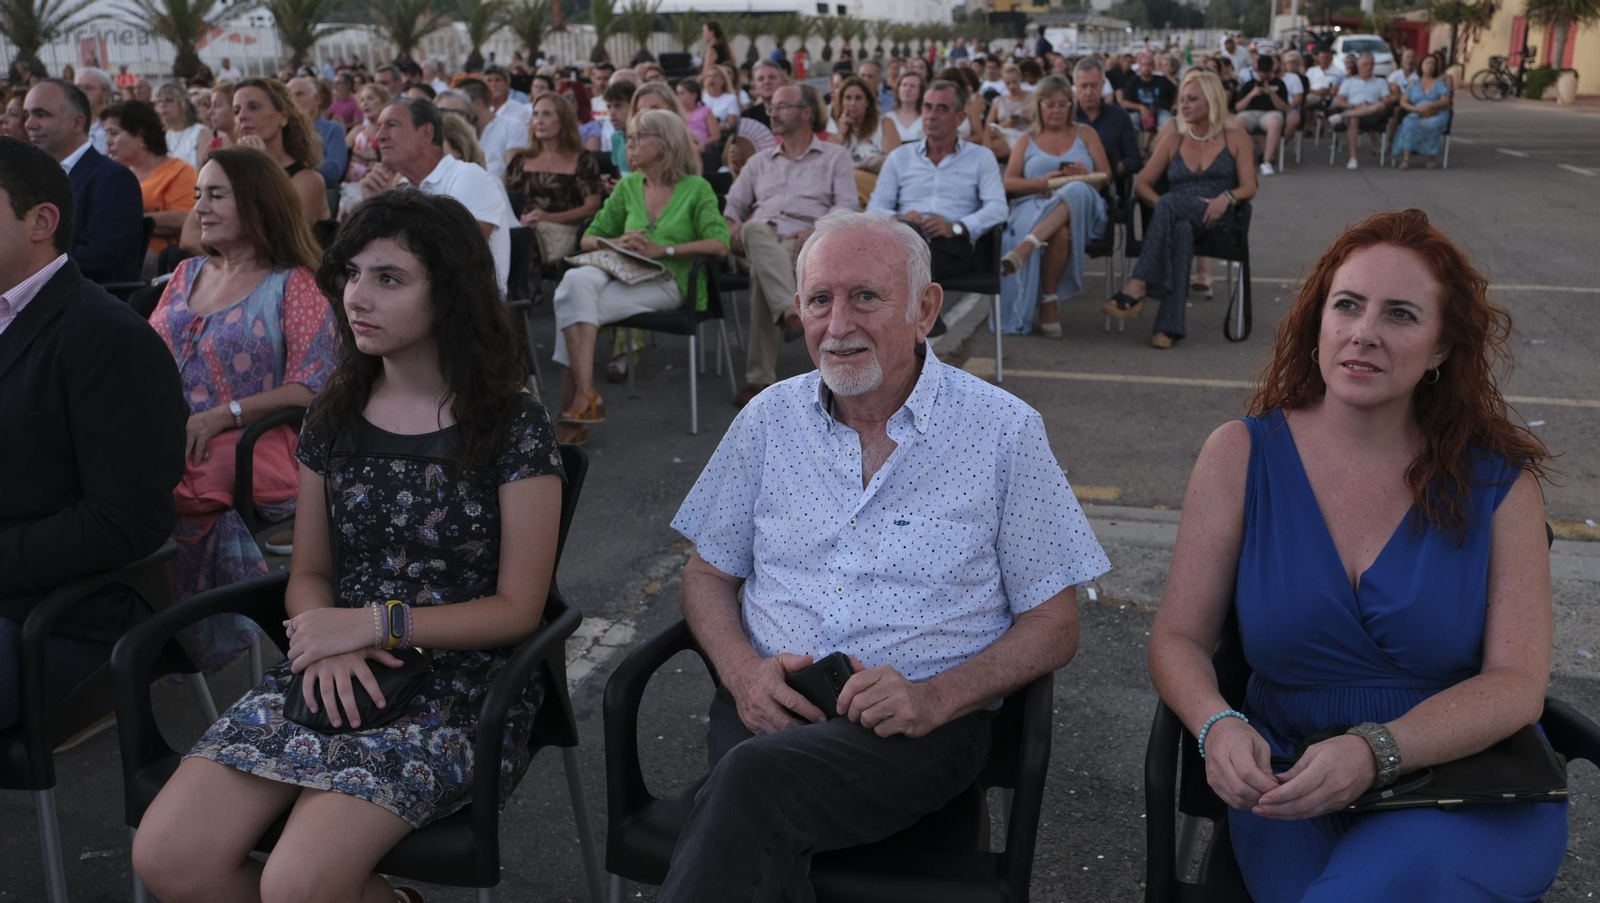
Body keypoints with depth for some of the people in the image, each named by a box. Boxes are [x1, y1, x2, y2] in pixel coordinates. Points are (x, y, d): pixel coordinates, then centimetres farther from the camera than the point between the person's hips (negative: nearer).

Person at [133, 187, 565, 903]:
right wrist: (325, 644, -9)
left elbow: (518, 609, -7)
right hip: (335, 674, 5)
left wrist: (375, 623, -15)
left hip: (456, 686, -5)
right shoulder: (333, 416, 9)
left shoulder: (513, 426, -7)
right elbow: (309, 573, 13)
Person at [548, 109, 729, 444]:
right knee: (576, 279, -31)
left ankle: (578, 400, -23)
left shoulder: (696, 189, 5)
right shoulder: (628, 186, 18)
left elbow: (719, 245, -9)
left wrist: (662, 249, -16)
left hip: (668, 282, -4)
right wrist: (617, 243, -4)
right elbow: (589, 238, 18)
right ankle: (585, 397, -34)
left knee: (572, 302, -27)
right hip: (621, 273, 5)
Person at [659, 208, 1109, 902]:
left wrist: (937, 697, -14)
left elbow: (1054, 626, 3)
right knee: (757, 829, -32)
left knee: (754, 777, -33)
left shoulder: (1004, 432, 2)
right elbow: (708, 573, 17)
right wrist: (743, 669, -5)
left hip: (921, 722, -2)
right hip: (768, 706, 3)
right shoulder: (771, 418, 11)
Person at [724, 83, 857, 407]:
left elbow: (848, 204, 5)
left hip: (803, 244, -2)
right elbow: (734, 202, 26)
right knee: (756, 230, -40)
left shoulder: (835, 156, 21)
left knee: (761, 274, -38)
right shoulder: (760, 161, 34)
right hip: (760, 242, 3)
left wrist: (817, 230, -15)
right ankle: (791, 312, -58)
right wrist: (732, 224, 0)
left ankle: (760, 378, -40)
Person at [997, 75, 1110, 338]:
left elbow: (1106, 176, 14)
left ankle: (1025, 248, -53)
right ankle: (1050, 300, -35)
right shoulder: (1026, 141, 22)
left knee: (1075, 190, -39)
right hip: (1034, 206, 0)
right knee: (1060, 232, -39)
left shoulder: (1086, 134, 23)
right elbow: (1008, 183, 9)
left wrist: (1085, 175, -10)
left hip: (1082, 208, 0)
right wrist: (1043, 182, -10)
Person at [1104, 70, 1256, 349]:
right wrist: (1160, 205, -9)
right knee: (1180, 231, -38)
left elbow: (1249, 187, 4)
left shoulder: (1235, 138, 14)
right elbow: (1141, 184, 13)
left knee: (1171, 203, -35)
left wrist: (1226, 198, -19)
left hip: (1216, 221, -2)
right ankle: (1170, 325, -49)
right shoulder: (1173, 139, 21)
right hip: (1176, 220, 2)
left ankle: (1138, 285, -46)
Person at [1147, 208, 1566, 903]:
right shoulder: (1242, 455, 1)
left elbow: (1517, 682, -7)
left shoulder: (1498, 481, 0)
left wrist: (1373, 753, -24)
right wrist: (1219, 726, -23)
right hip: (1292, 784, 1)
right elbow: (1177, 639, 0)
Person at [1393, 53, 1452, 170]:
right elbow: (1403, 102, 8)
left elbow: (1445, 101, 1)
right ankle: (1406, 159, -41)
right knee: (1408, 124, -35)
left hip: (1436, 115, -1)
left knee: (1430, 125, -37)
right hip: (1416, 115, 1)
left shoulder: (1440, 81, 13)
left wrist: (1432, 105, -20)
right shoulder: (1413, 82, 19)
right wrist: (1416, 108, -12)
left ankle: (1433, 156, -18)